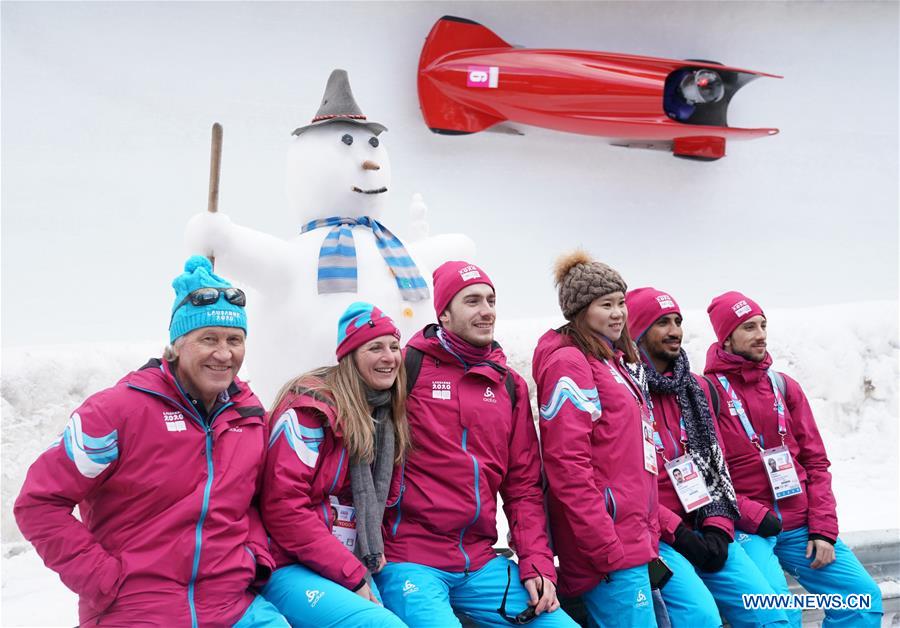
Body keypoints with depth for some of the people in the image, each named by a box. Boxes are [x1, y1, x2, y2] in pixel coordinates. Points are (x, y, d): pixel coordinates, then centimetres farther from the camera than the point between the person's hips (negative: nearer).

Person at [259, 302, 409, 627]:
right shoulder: (310, 407, -13)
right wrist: (354, 577, -14)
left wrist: (375, 552, 1)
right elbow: (284, 508, -18)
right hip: (292, 570, -7)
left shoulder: (389, 417, 10)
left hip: (355, 570, 7)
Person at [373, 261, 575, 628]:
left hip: (482, 563, 5)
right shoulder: (407, 367, -6)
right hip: (412, 561, -5)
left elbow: (523, 484, 10)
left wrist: (537, 563, 2)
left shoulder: (510, 384, 11)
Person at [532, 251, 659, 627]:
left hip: (633, 540, 9)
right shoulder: (569, 363, -10)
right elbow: (567, 466, -18)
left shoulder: (611, 363, 18)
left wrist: (649, 536, 15)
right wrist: (608, 550, -19)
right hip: (608, 551, -9)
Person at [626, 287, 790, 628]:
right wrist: (676, 532, -14)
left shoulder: (696, 388, 15)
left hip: (704, 532, 6)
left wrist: (718, 526, 1)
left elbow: (715, 461, 14)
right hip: (654, 537, -6)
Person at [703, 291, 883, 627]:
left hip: (801, 526, 6)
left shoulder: (784, 386, 11)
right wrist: (754, 516, -17)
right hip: (745, 529, -5)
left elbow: (815, 460, 10)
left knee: (864, 595, 2)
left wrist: (823, 528, 1)